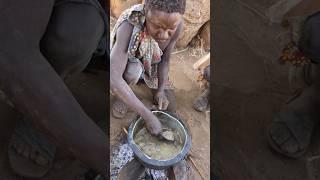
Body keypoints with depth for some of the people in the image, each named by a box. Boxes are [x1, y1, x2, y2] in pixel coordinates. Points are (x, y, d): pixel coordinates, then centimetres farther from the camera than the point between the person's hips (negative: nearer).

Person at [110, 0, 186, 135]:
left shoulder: (177, 24, -27)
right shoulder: (129, 25, -41)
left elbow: (165, 59, -12)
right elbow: (112, 78, -48)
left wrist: (160, 90, -25)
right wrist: (148, 116, -47)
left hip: (152, 66, 3)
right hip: (128, 63, -3)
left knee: (170, 109, -4)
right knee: (133, 70, -38)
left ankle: (143, 79, 20)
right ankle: (122, 95, -4)